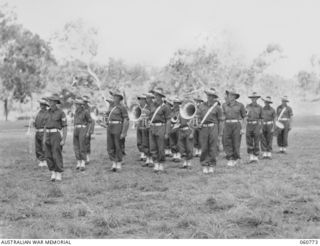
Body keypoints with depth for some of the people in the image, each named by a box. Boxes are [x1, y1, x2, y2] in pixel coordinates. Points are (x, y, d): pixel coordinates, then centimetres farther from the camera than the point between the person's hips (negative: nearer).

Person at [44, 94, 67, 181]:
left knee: (57, 156, -7)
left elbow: (65, 127, -7)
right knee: (49, 156, 2)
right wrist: (44, 138, 10)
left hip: (56, 135, -6)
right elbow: (45, 125, 17)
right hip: (48, 135, 6)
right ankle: (53, 173, 13)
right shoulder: (48, 112, 13)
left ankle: (59, 175, 0)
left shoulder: (61, 113, -6)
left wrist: (64, 140, -13)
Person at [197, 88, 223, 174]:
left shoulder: (217, 107, 2)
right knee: (204, 148, 1)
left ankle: (211, 166, 6)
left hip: (213, 128, -2)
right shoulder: (202, 106, 12)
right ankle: (204, 166, 7)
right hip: (203, 128, 2)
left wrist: (220, 135, -2)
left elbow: (221, 121, 2)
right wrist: (199, 123, -2)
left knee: (212, 148, -2)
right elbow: (198, 117, 19)